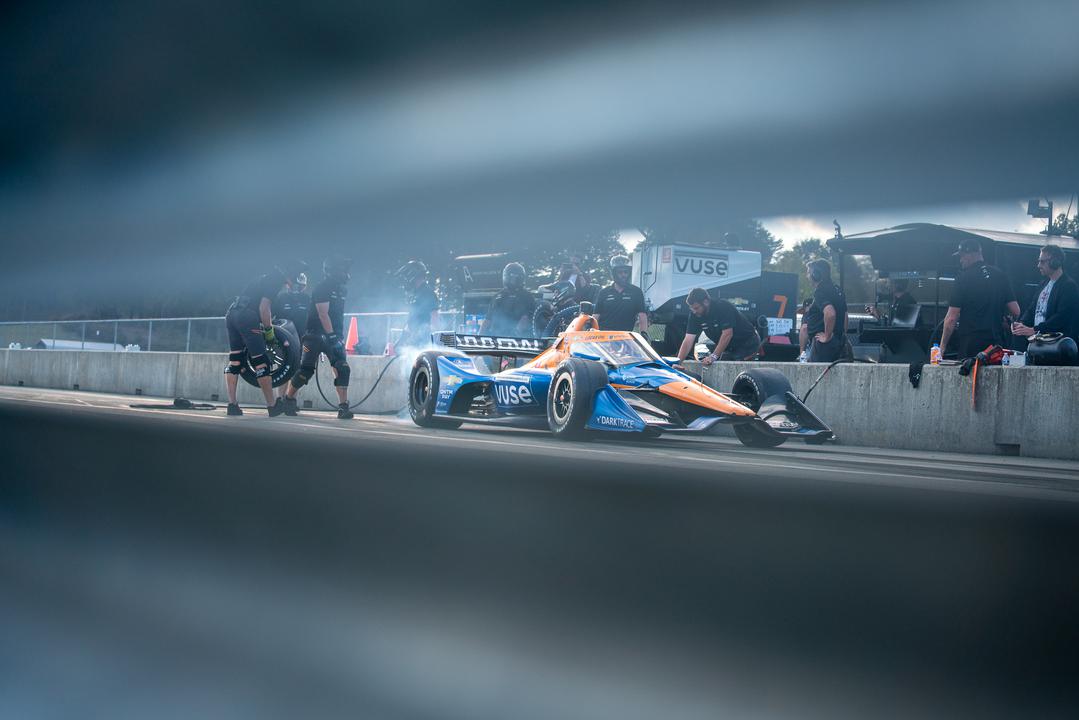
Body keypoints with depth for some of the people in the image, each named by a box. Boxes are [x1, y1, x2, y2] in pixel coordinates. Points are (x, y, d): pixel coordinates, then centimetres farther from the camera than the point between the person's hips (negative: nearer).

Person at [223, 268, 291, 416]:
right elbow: (263, 308, -9)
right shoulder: (274, 283, 2)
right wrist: (269, 330, -3)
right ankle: (272, 406, -2)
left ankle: (232, 405, 2)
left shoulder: (262, 280, 29)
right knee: (260, 362, -4)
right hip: (247, 317, -9)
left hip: (231, 314, 9)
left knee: (234, 361, 8)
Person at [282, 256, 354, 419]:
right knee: (306, 370, -6)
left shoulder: (342, 290, 11)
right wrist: (332, 337, -27)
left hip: (334, 334, 6)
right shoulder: (322, 288, -12)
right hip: (316, 334, -6)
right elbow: (323, 314, -20)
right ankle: (288, 399, 13)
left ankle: (343, 407, -9)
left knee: (342, 369, -9)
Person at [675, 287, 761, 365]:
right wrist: (678, 362, -20)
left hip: (747, 342, -7)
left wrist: (713, 356, -33)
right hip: (730, 347, 7)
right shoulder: (695, 314, -8)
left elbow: (727, 334, -30)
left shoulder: (723, 307, -26)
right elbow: (688, 340, -10)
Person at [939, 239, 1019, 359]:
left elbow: (952, 318, -8)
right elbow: (1015, 311, 7)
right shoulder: (1000, 275, 7)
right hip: (996, 341, 5)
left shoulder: (964, 278, -8)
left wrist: (942, 345, 1)